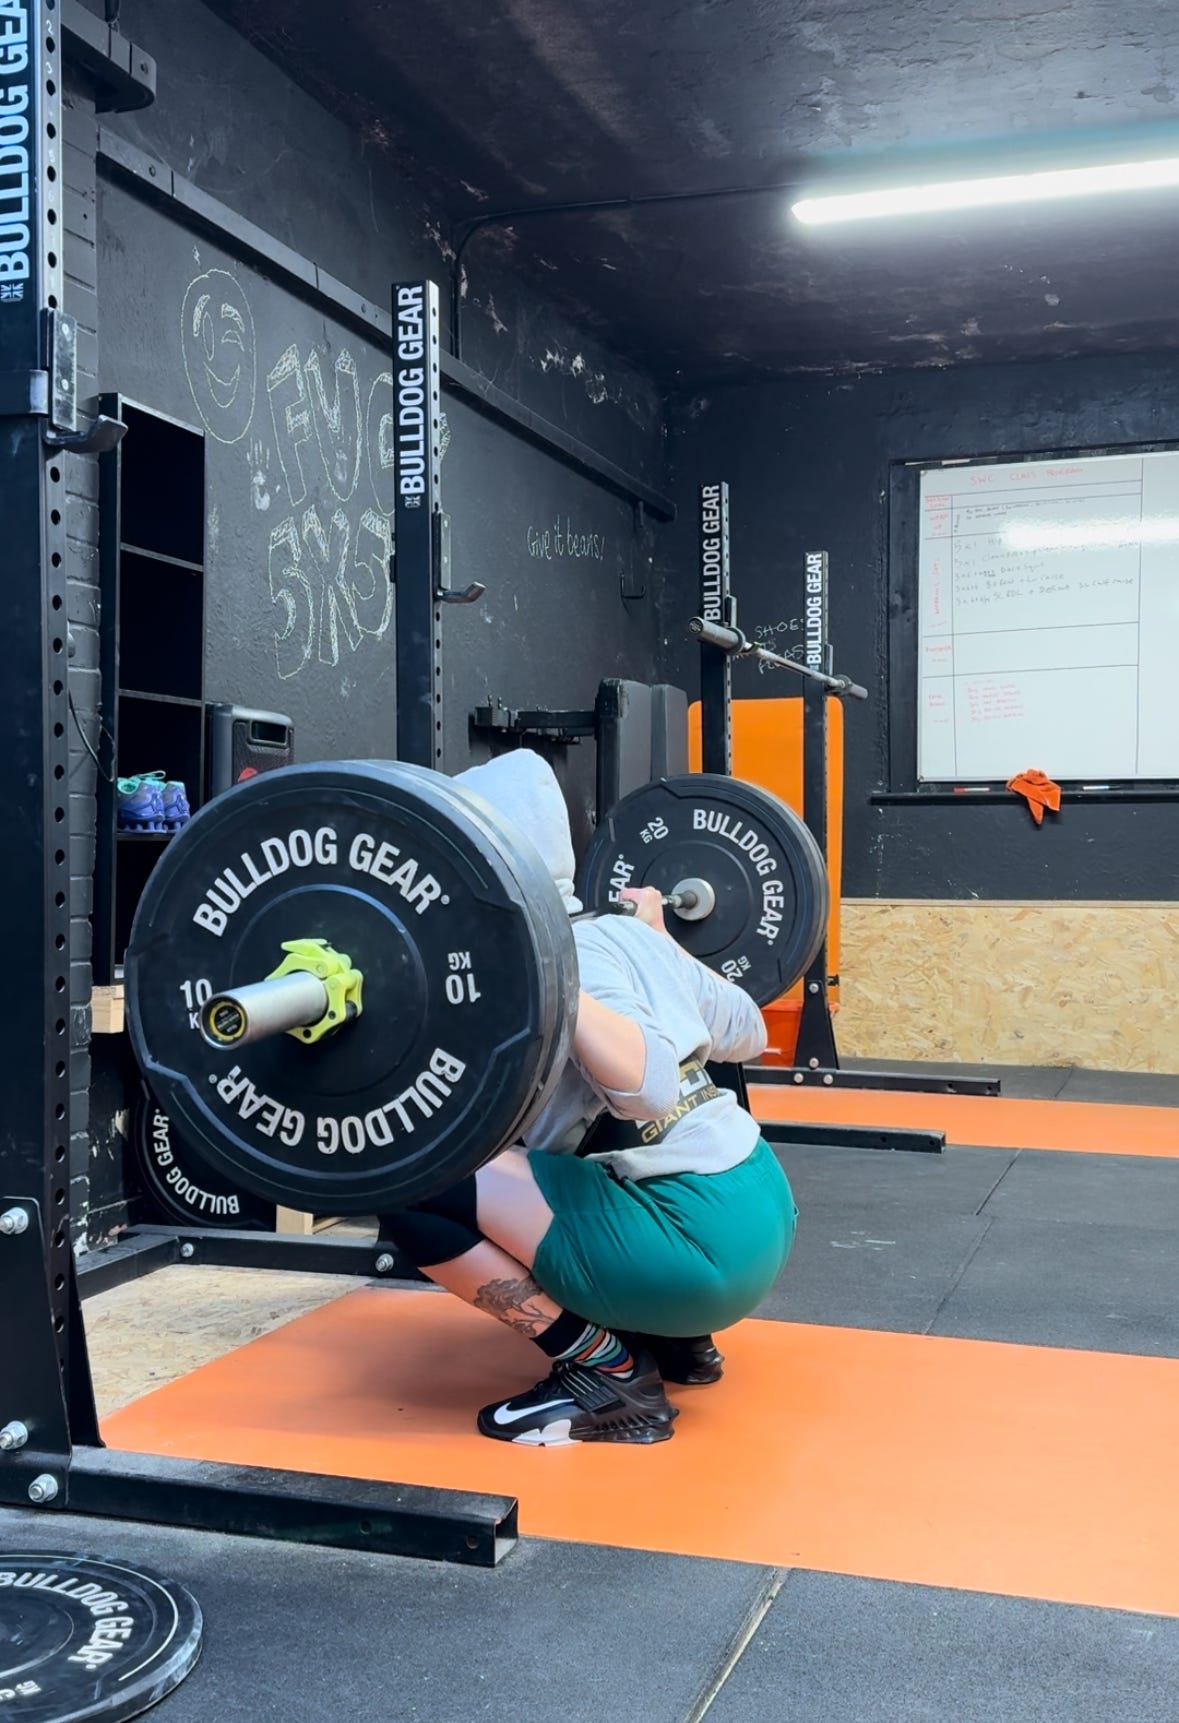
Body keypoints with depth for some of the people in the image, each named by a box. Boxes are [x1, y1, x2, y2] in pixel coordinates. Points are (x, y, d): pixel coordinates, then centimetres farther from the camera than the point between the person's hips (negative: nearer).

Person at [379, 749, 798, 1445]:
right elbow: (747, 1032, 24)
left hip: (696, 1243, -10)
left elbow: (649, 1084, -29)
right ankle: (675, 1339, 21)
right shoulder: (626, 930, 11)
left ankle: (606, 1368, -5)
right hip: (762, 1212, 10)